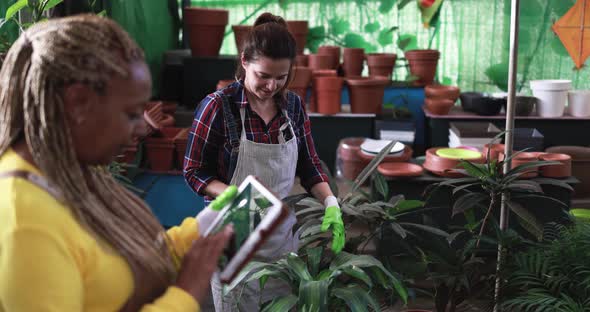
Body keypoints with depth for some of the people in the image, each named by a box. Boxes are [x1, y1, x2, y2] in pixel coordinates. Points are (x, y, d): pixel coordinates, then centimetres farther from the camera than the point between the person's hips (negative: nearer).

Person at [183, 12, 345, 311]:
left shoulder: (293, 105, 1)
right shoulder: (218, 106, -14)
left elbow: (308, 165, 8)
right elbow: (194, 172, -9)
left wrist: (331, 203, -9)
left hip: (283, 233, 5)